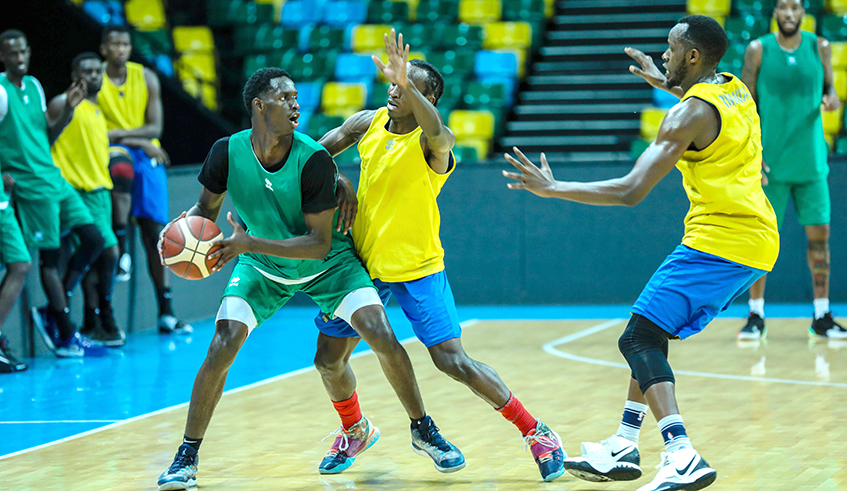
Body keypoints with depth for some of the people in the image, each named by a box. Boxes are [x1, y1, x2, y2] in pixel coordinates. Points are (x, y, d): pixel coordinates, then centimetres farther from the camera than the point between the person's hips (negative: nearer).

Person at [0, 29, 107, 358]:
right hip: (30, 185, -8)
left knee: (93, 240, 5)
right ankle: (66, 338, 2)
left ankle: (53, 312, 13)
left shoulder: (34, 85, 13)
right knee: (50, 256, -4)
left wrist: (68, 109, 5)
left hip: (54, 178, 8)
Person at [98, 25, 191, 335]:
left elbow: (155, 128, -3)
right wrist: (140, 142, -14)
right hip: (113, 154, -3)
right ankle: (121, 249, -34)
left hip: (148, 158, 3)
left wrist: (120, 134, -17)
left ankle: (166, 313, 3)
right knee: (122, 168, -42)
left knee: (155, 234, 0)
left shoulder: (146, 78, 4)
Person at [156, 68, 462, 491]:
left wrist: (250, 242, -36)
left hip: (326, 263, -1)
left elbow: (319, 244, -27)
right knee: (219, 352, -15)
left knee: (383, 339, -15)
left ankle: (423, 431, 8)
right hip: (262, 267, 1)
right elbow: (206, 209, -1)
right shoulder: (227, 152, -20)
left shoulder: (313, 160, -28)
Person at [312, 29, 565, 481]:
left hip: (417, 267, -5)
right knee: (328, 360, 7)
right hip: (363, 261, 6)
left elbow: (438, 135, -43)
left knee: (453, 361, -13)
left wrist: (406, 82, -55)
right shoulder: (367, 123, 0)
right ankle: (353, 431, 36)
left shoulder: (433, 142, -17)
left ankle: (536, 432, -1)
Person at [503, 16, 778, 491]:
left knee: (639, 339, -13)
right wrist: (667, 85, 44)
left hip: (719, 239, -10)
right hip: (758, 241, 10)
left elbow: (631, 191, -19)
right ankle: (623, 449, 20)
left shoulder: (688, 115, -14)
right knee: (652, 334, 18)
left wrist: (553, 188, -12)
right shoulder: (735, 88, 12)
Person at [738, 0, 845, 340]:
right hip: (770, 161, -2)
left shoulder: (819, 48, 3)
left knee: (819, 233, 2)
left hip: (811, 161, 2)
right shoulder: (758, 50, -3)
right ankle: (756, 316, 9)